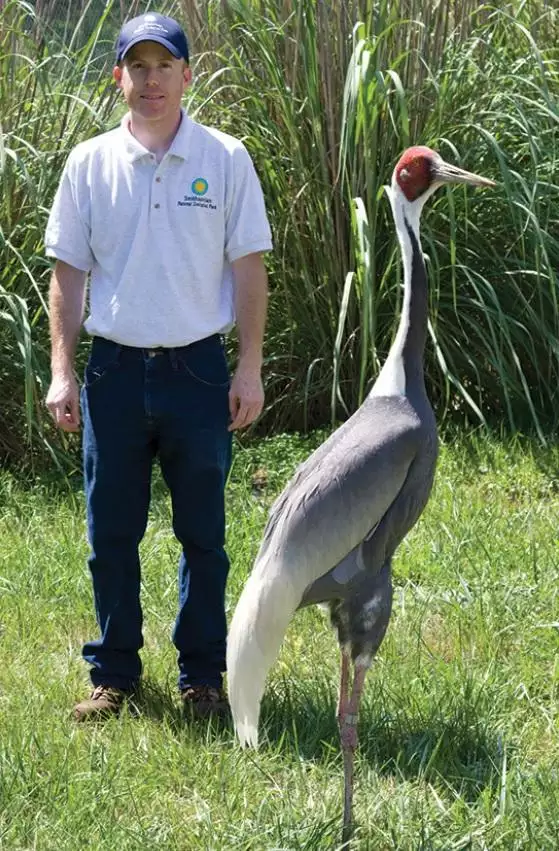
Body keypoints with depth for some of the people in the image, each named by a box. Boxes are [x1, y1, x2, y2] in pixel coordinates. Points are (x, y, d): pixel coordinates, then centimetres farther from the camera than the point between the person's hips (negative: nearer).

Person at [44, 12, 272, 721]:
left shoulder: (224, 159, -1)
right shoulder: (89, 163, 3)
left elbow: (248, 268, 1)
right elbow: (67, 272, 6)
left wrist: (249, 369, -3)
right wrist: (61, 372, 0)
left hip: (197, 369, -1)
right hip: (115, 369, 1)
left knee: (203, 534, 7)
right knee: (110, 534, 7)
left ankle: (202, 674, 19)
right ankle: (113, 674, 19)